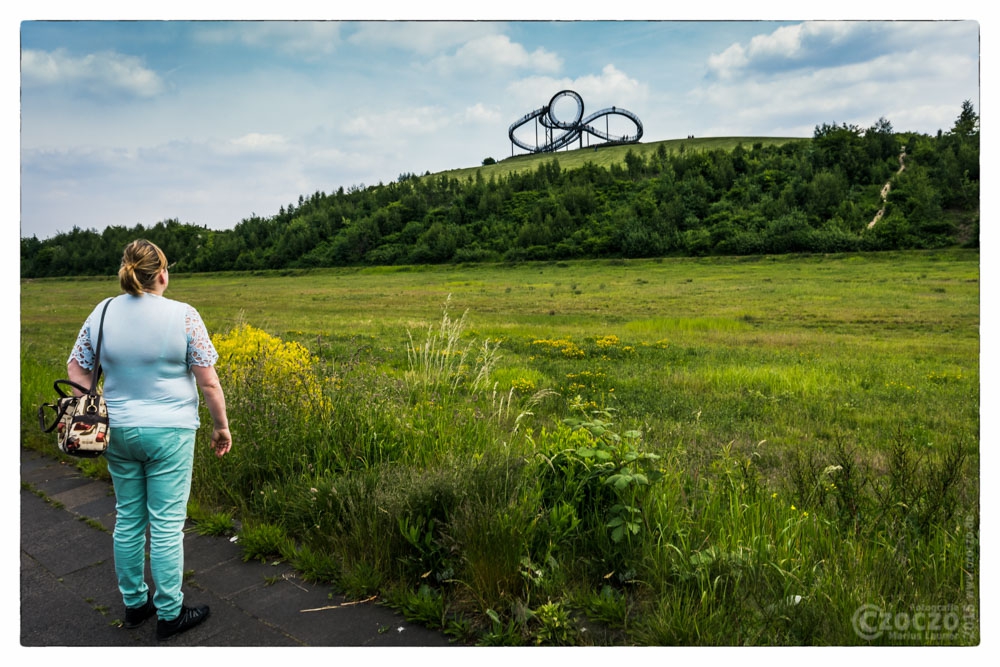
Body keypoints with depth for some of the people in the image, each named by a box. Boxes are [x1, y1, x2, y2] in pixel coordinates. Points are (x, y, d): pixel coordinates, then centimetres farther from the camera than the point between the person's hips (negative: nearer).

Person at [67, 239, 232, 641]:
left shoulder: (103, 313, 0)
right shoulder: (183, 316, -13)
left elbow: (76, 370, 6)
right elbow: (208, 382, -11)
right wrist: (222, 426, 0)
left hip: (118, 432, 5)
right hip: (168, 433, -5)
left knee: (128, 520, 17)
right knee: (167, 525, 4)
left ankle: (134, 604, 31)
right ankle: (169, 614, 16)